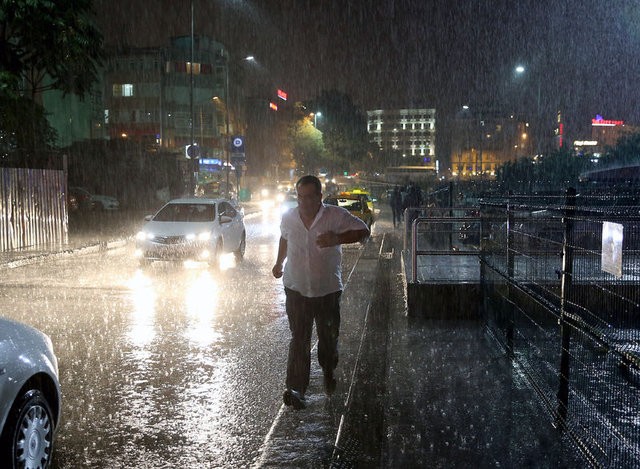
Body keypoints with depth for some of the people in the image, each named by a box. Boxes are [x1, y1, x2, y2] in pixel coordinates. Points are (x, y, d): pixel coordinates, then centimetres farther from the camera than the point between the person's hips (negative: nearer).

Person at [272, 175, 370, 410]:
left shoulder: (336, 216, -14)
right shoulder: (289, 217, -3)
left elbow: (363, 231, -8)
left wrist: (338, 238, -24)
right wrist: (279, 263, 25)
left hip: (328, 289, -1)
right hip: (297, 289, 1)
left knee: (329, 336, 13)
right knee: (299, 339, -7)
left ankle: (328, 373, 41)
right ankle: (295, 388, -5)